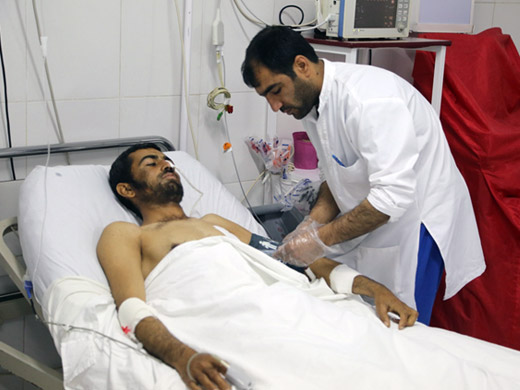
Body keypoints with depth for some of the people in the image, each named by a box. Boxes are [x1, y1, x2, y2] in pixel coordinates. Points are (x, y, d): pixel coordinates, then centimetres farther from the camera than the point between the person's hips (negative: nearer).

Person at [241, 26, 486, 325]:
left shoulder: (370, 98, -28)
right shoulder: (311, 103, 2)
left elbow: (393, 195, -32)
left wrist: (322, 239, -26)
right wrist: (311, 225, -4)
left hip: (415, 219, -8)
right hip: (365, 225, 8)